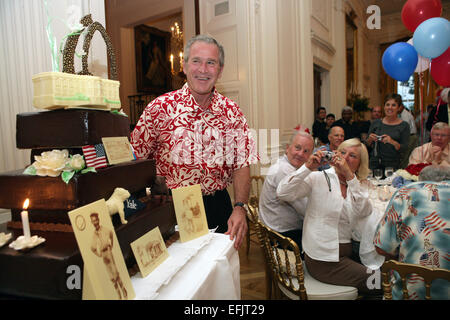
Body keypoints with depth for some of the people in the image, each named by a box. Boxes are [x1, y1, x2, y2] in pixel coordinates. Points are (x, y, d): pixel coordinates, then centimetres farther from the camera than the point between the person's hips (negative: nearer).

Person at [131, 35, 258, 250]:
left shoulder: (232, 112, 0)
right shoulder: (160, 108, -7)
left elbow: (242, 164, -2)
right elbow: (136, 159, -3)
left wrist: (239, 207, -13)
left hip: (217, 207, 3)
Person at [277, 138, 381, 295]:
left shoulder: (357, 186, 10)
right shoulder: (318, 178, -4)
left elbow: (364, 211, -12)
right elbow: (283, 193, -17)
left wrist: (350, 176, -20)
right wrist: (308, 167, -23)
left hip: (346, 252, 6)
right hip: (322, 258, -6)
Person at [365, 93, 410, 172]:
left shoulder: (404, 125, 0)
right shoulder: (376, 123, 6)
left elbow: (404, 149, -4)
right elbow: (367, 145, 10)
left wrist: (393, 142, -20)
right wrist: (370, 139, -10)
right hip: (374, 163, 2)